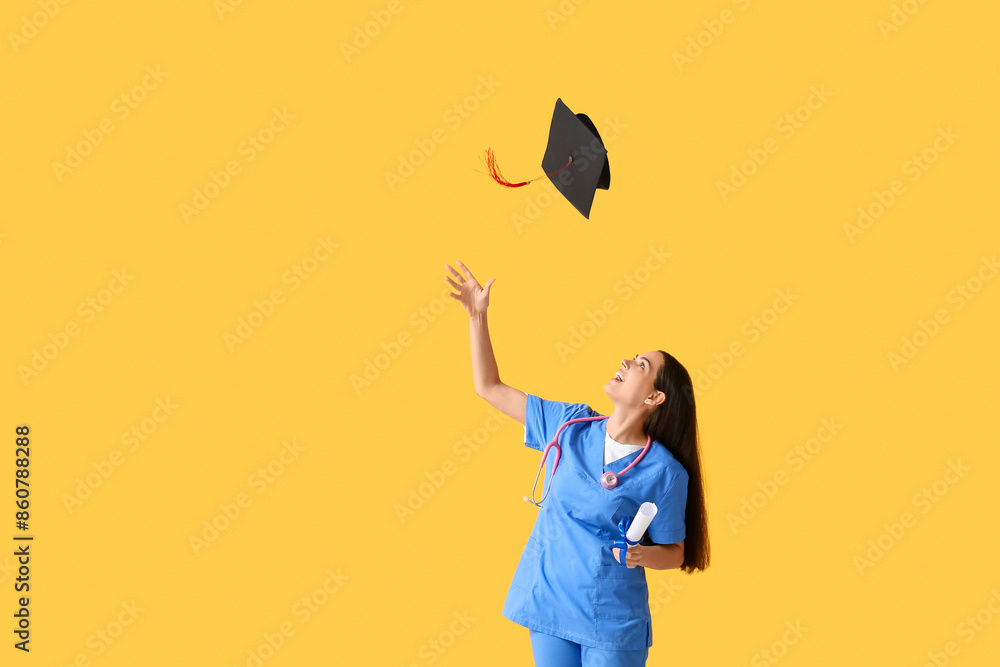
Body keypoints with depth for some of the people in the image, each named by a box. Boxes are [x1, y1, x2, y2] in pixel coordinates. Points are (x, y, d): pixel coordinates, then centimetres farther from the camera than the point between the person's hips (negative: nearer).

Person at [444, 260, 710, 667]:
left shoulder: (664, 473, -12)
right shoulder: (571, 426, -1)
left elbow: (674, 553, -3)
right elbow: (490, 388, 4)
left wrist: (643, 555, -25)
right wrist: (477, 315, -3)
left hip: (613, 623, -3)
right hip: (549, 607, 4)